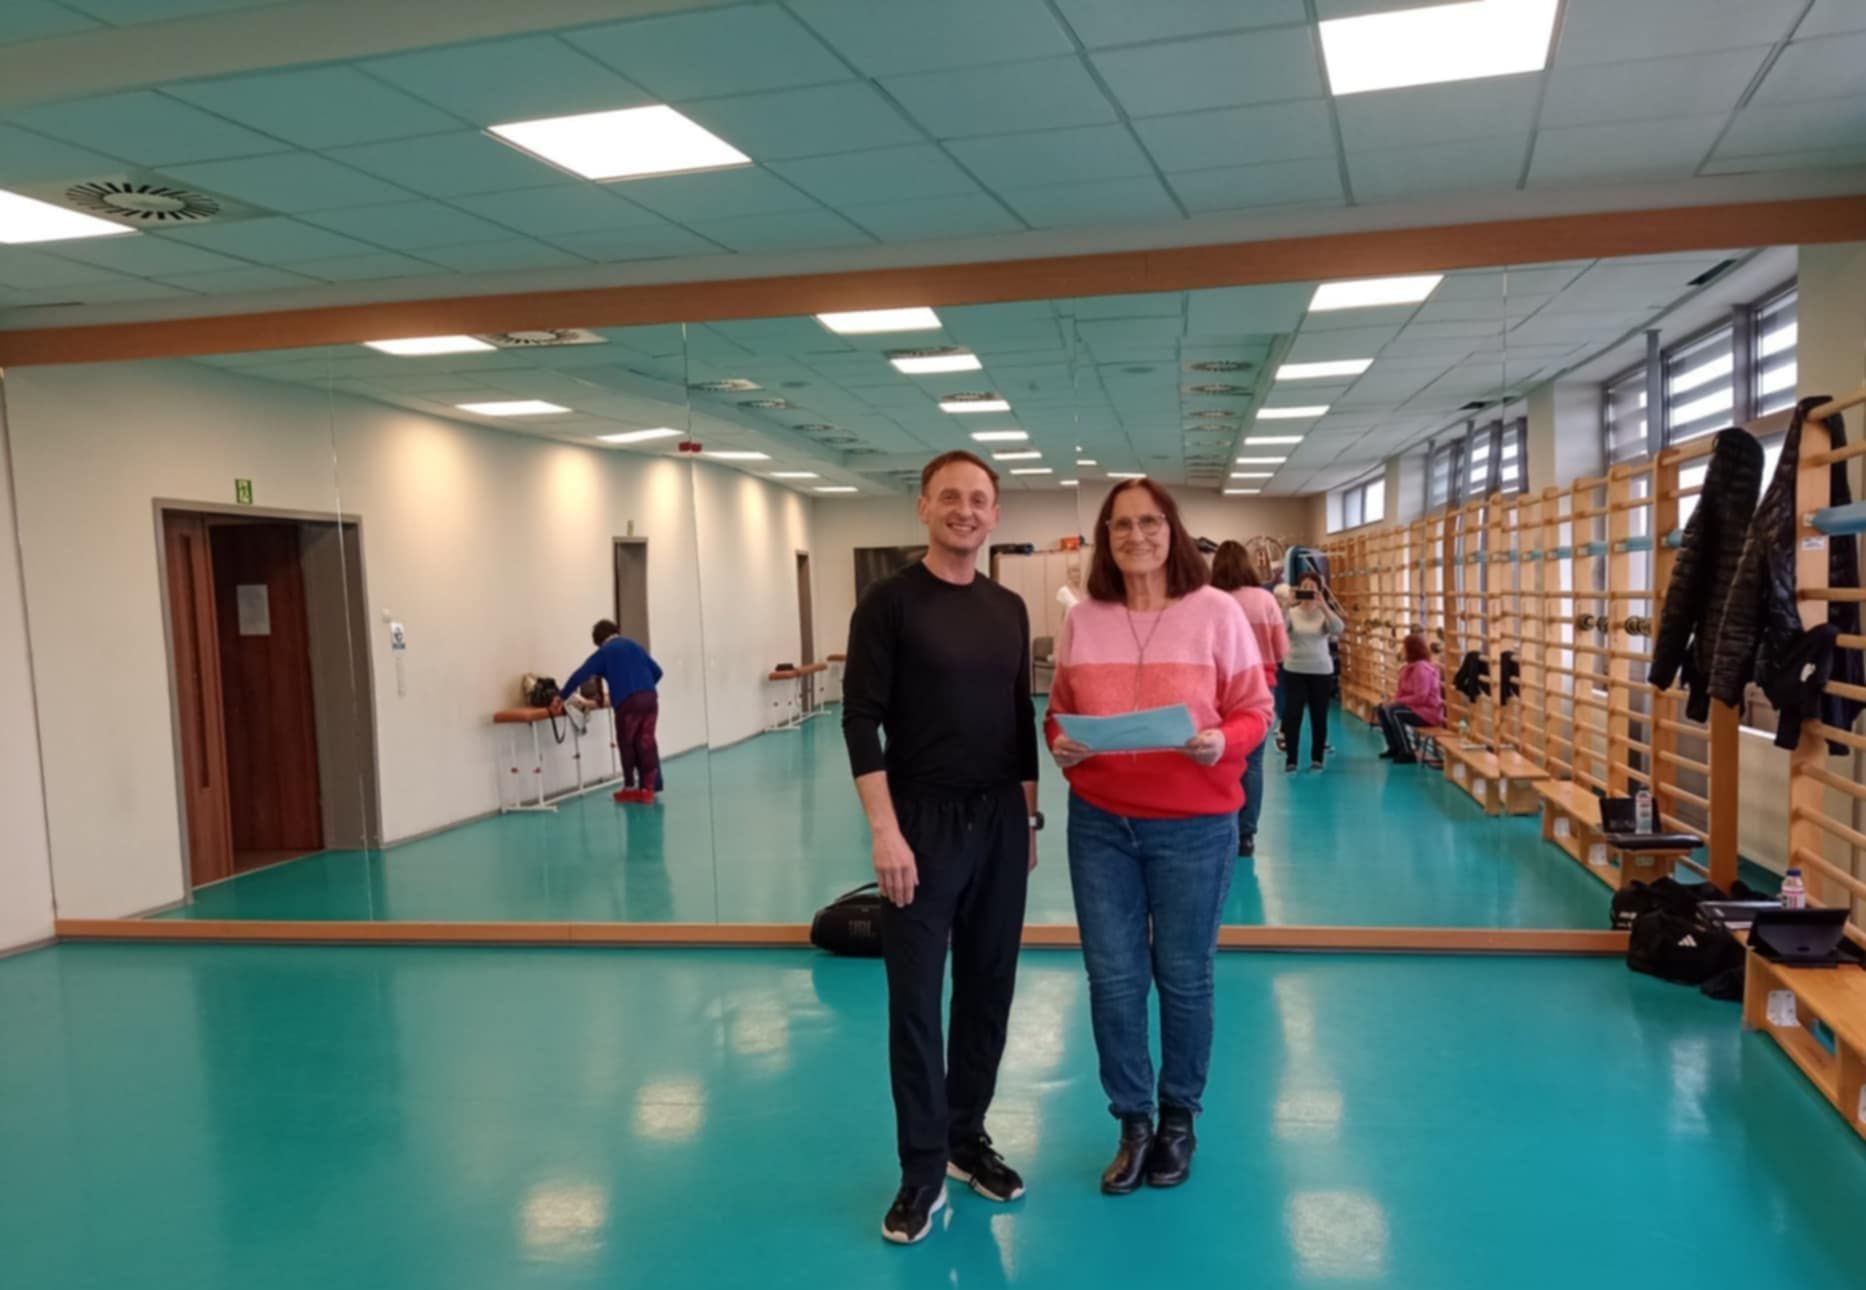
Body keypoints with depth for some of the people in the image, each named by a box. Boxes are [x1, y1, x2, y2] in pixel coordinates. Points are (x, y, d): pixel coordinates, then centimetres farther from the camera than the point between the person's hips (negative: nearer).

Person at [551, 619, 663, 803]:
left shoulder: (604, 652, 8)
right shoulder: (634, 646, 20)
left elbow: (580, 675, 2)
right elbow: (657, 671, 19)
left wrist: (561, 697, 8)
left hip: (628, 702, -4)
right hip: (650, 698, 4)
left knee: (627, 745, 9)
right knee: (646, 743, 6)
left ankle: (630, 788, 19)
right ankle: (647, 789, 5)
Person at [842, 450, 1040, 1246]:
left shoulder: (1009, 609, 9)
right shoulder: (890, 603, -7)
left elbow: (1023, 720, 14)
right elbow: (861, 721, -12)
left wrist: (1029, 818, 11)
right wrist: (885, 830, -18)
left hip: (999, 822, 5)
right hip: (923, 821, -5)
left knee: (988, 989, 12)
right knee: (915, 999, 2)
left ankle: (969, 1139, 29)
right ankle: (923, 1169, 16)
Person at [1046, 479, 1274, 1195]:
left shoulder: (1217, 612, -6)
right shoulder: (1081, 618, 2)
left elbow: (1254, 709, -3)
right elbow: (1057, 711, 10)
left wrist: (1223, 744, -22)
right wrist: (1059, 745, -11)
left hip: (1194, 826, -2)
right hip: (1099, 823, 2)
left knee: (1183, 976, 11)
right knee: (1111, 977, 8)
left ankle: (1178, 1117, 33)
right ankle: (1132, 1121, 28)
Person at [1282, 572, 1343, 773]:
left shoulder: (1324, 612, -2)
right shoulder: (1292, 612, -3)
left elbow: (1338, 630, -21)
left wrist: (1323, 606, -30)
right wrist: (1287, 606, -32)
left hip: (1321, 672, 1)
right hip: (1294, 671, -1)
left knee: (1319, 716, 7)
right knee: (1292, 715, -4)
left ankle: (1317, 758, 20)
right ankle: (1290, 760, 5)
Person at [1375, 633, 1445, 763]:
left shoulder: (1422, 668, -21)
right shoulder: (1410, 667, 10)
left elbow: (1420, 698, -27)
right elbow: (1403, 691, 13)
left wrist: (1397, 702, -21)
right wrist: (1393, 700, -7)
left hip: (1428, 711, -10)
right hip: (1414, 707, 10)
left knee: (1393, 712, -29)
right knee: (1381, 709, 8)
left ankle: (1407, 753, -25)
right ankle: (1394, 747, 12)